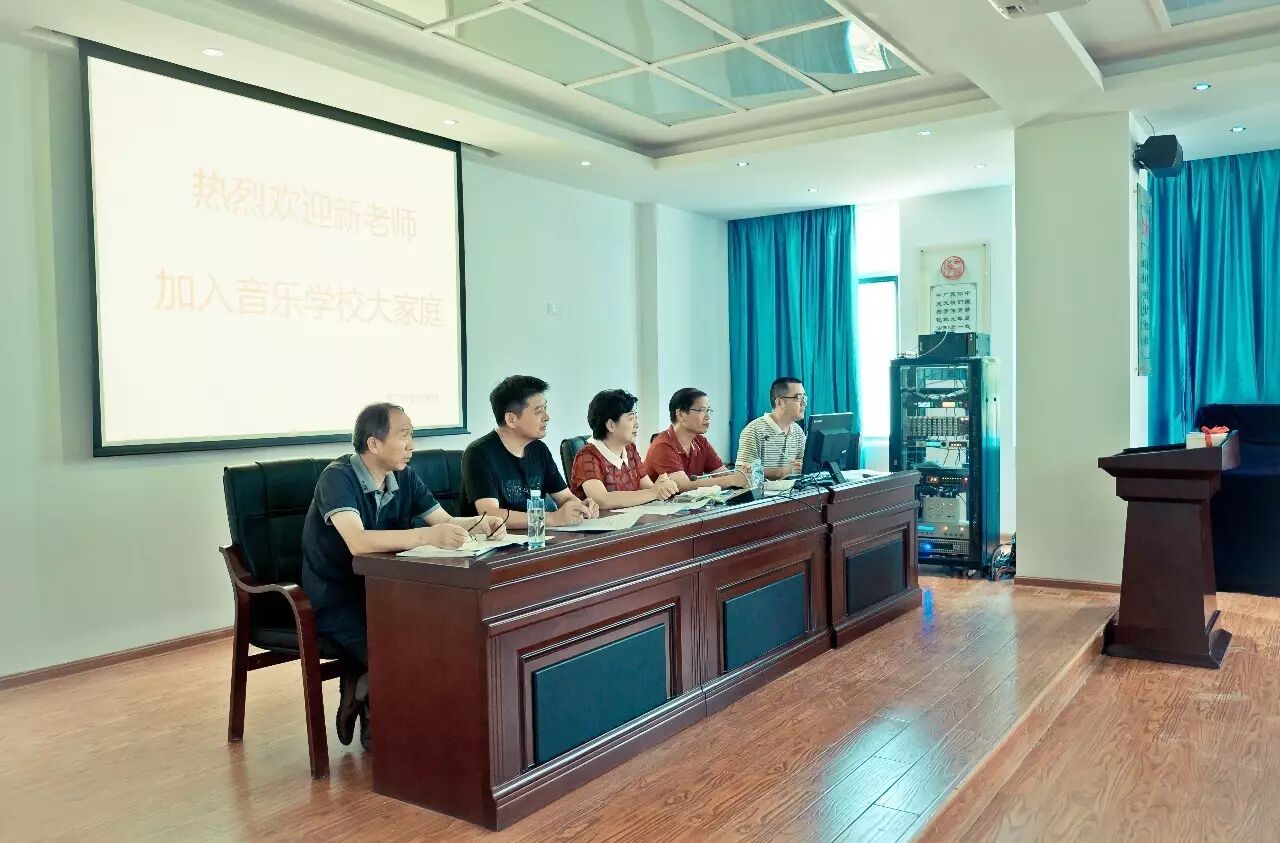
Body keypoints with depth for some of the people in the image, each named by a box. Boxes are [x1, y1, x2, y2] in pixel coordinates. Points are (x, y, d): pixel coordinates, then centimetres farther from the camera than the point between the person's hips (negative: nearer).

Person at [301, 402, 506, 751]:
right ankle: (370, 711, 7)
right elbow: (358, 542, -34)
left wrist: (480, 524, -18)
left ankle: (362, 689, 7)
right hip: (335, 602, -7)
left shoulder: (404, 477, 2)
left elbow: (445, 521, 4)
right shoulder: (338, 477, -19)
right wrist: (427, 535, -44)